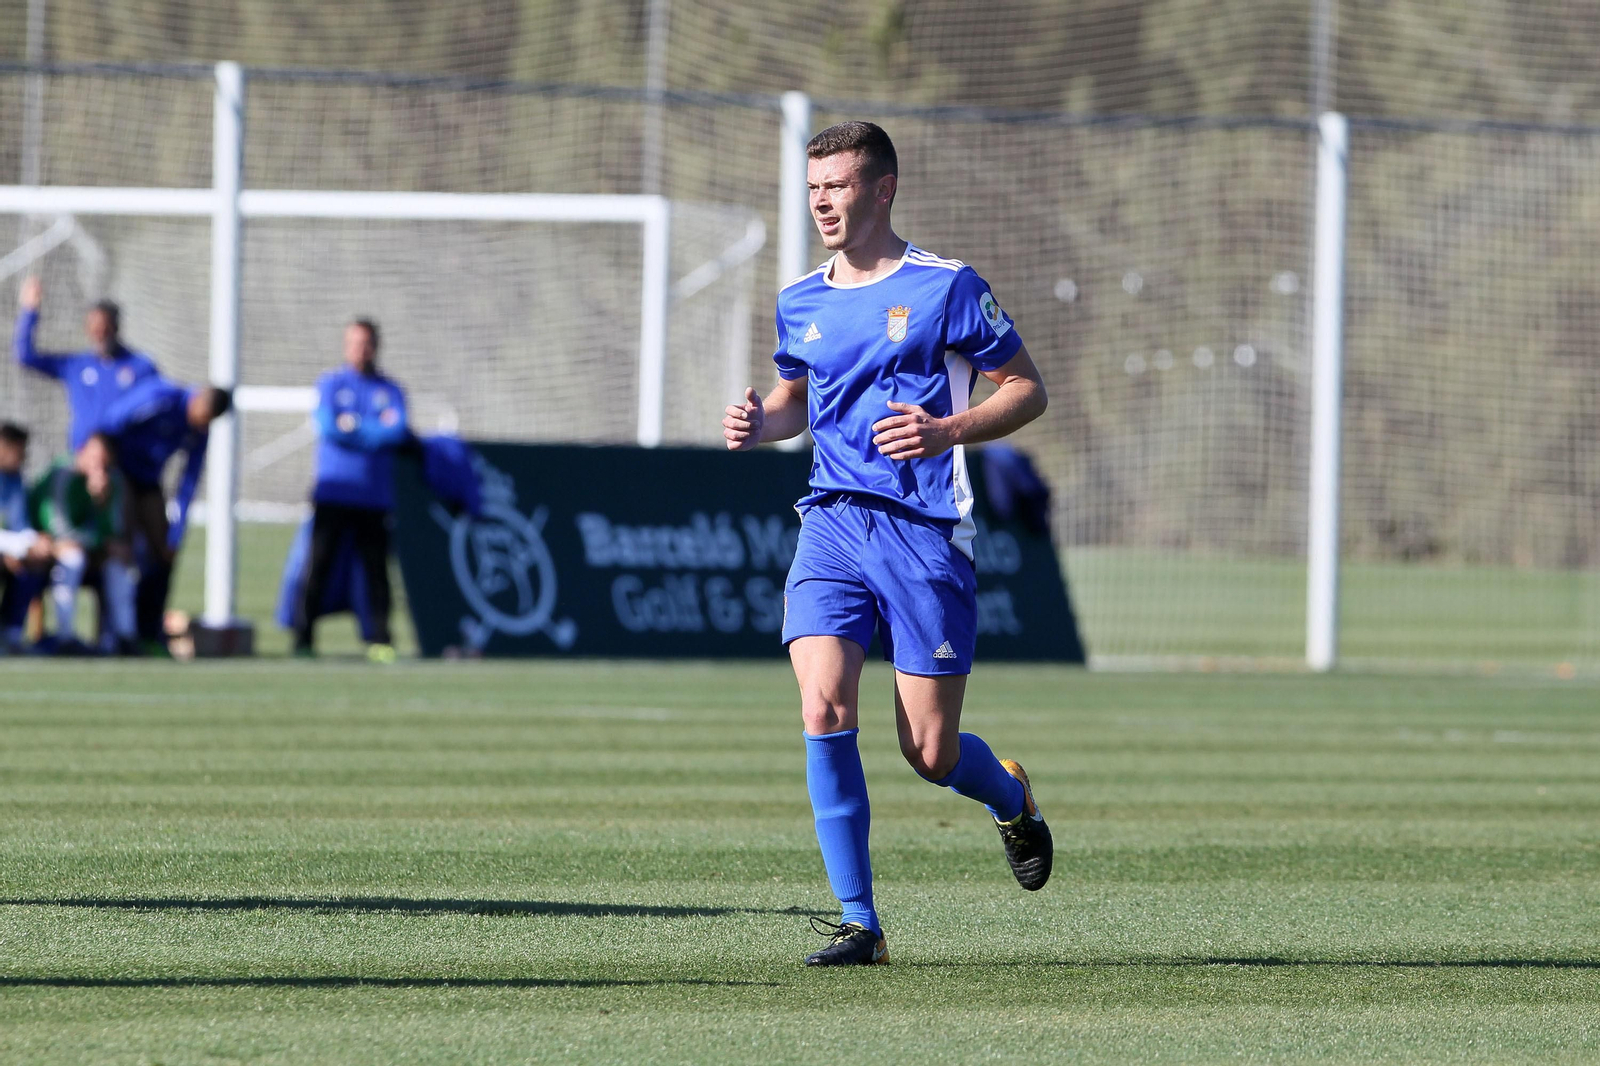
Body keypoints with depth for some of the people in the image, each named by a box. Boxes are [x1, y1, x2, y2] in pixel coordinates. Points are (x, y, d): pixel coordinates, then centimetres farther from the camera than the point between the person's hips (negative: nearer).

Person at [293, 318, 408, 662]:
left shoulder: (390, 391, 12)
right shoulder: (330, 384, 9)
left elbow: (398, 432, -4)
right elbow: (326, 425, -8)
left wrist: (354, 427, -9)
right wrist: (377, 430, -5)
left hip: (374, 498, 2)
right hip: (333, 492, -2)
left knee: (377, 569, 0)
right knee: (318, 566, -5)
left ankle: (381, 641, 3)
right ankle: (302, 638, -4)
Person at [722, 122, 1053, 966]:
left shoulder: (945, 288, -4)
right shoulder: (799, 302, 12)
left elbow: (1027, 389, 0)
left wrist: (948, 431, -17)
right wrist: (761, 421, 5)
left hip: (924, 529, -4)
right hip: (832, 521, 4)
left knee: (931, 754, -2)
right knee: (823, 706, -17)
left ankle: (1011, 797, 37)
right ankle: (858, 921, -11)